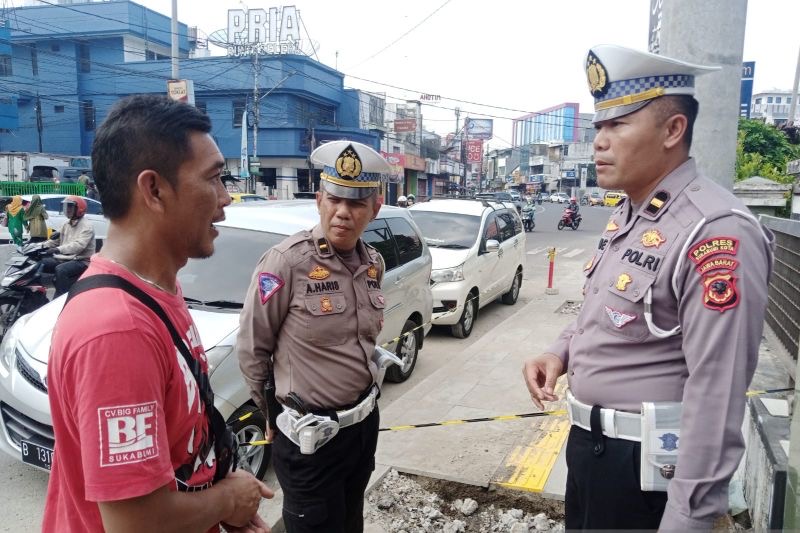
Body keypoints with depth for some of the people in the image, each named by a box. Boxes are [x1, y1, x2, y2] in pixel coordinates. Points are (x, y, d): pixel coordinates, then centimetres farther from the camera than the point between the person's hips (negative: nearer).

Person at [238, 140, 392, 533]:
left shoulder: (373, 263, 0)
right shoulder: (287, 261, -21)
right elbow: (251, 350, -11)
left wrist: (363, 395, 15)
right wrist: (274, 414, 0)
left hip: (365, 422, 6)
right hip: (309, 436, -6)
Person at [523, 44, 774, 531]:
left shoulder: (716, 233, -24)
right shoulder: (625, 216, 6)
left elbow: (717, 394, -26)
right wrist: (559, 353, 0)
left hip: (642, 460, -9)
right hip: (588, 440, 9)